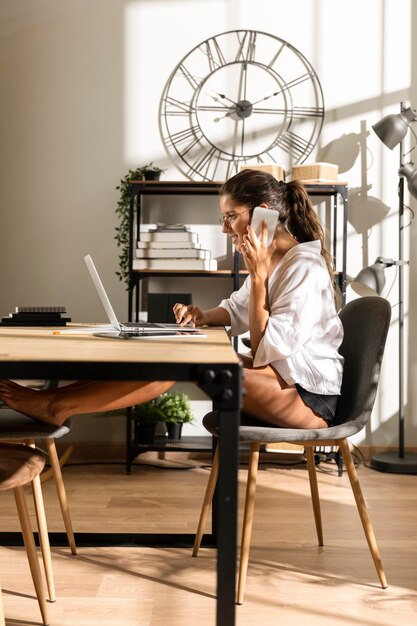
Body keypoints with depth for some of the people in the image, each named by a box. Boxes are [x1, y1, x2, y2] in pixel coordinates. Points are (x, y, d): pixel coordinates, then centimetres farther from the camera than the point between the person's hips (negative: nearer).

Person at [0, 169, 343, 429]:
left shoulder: (304, 268, -17)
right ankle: (58, 404, -11)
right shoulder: (271, 260, 13)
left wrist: (258, 277, -21)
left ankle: (56, 406, -19)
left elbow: (268, 351, -20)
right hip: (284, 379, 9)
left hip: (310, 395, -9)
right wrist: (203, 317, 1)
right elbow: (236, 311, 24)